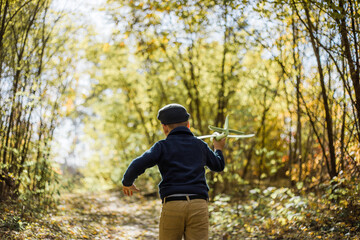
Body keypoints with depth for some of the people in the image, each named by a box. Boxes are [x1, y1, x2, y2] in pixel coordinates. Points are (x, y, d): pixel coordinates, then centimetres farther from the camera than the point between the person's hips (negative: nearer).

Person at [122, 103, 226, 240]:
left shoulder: (163, 146, 4)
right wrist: (218, 149, 54)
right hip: (198, 206, 2)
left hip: (172, 207, -2)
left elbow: (137, 165, -9)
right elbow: (218, 166, 33)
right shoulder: (200, 145, 16)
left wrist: (127, 183, 12)